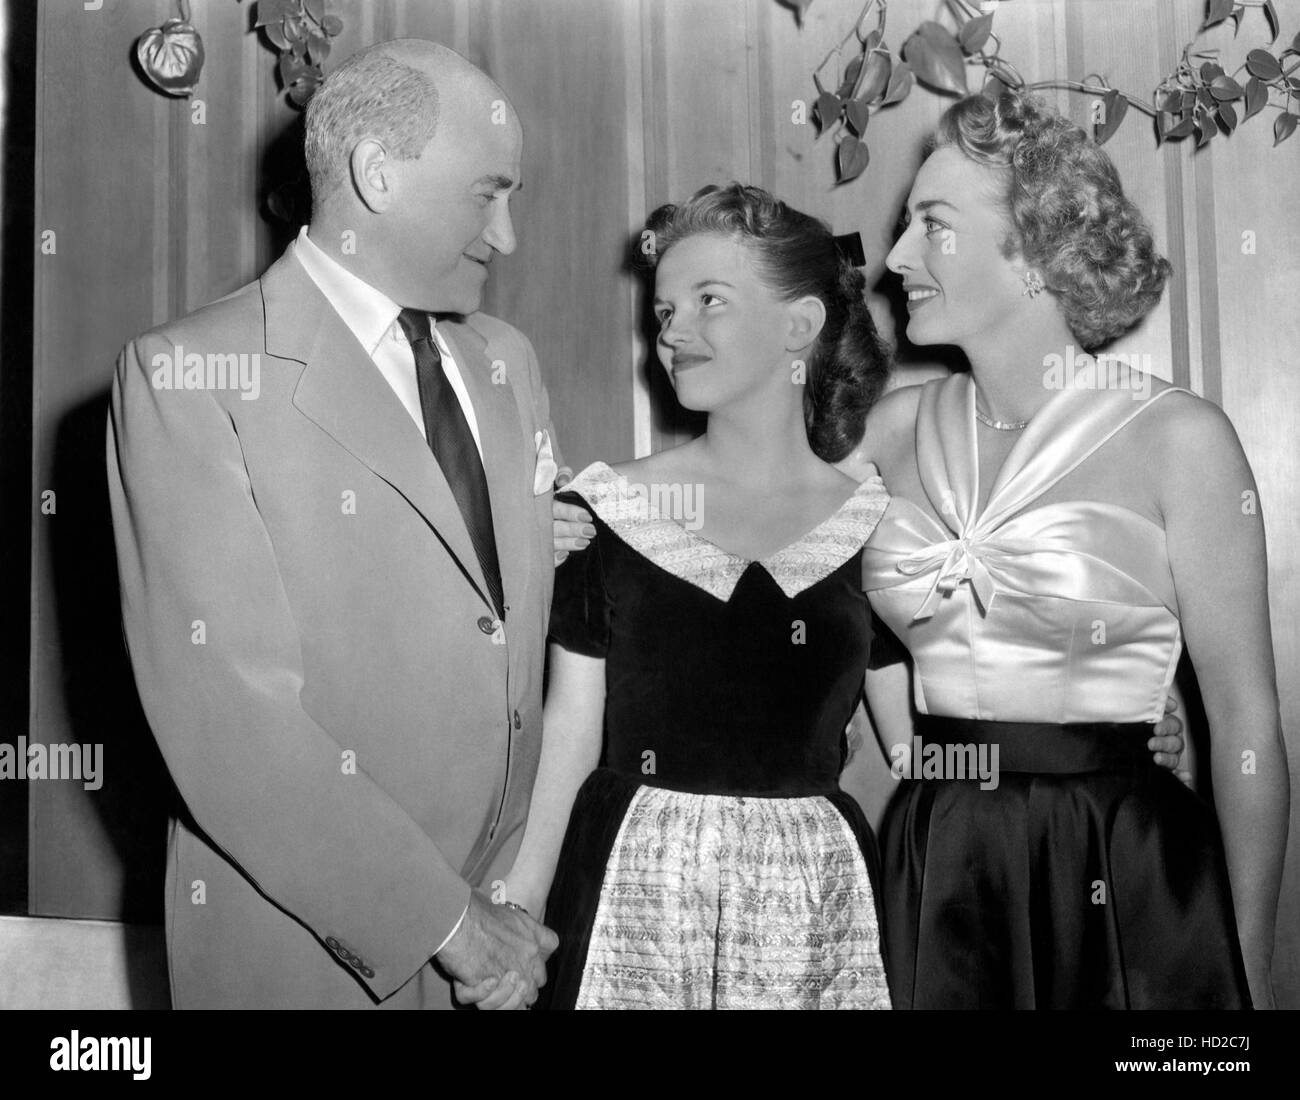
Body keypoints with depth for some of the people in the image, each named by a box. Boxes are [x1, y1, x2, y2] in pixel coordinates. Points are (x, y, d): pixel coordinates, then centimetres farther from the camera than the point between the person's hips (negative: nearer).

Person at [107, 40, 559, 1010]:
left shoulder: (509, 361, 7)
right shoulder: (187, 376, -13)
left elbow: (529, 635, 8)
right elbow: (224, 714, -20)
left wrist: (516, 889, 0)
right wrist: (441, 920, -17)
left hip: (499, 918, 5)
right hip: (303, 943, -5)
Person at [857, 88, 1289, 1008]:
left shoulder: (1176, 437, -9)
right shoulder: (896, 430, 2)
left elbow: (1245, 722, -7)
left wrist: (1250, 963, -5)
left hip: (1125, 882, -3)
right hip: (929, 871, 3)